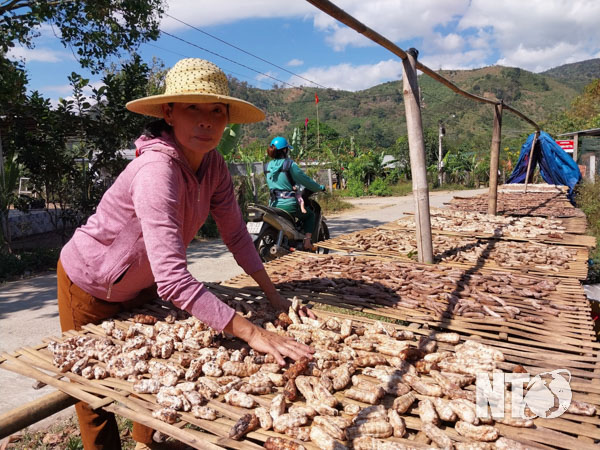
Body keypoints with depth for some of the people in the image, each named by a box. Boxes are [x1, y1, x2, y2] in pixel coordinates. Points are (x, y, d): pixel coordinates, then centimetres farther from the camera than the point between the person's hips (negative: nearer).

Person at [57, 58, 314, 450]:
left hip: (141, 285, 7)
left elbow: (237, 235, -9)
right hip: (90, 288, -6)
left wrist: (273, 295, -13)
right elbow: (174, 280, -45)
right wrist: (252, 333, -45)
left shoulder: (214, 165, -15)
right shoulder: (157, 170, -38)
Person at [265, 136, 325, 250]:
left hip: (274, 205, 6)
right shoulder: (290, 164, -10)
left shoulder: (268, 166, 9)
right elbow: (305, 180, -4)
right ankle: (307, 241, 4)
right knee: (310, 215, 19)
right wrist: (320, 187, 11)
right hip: (289, 204, -6)